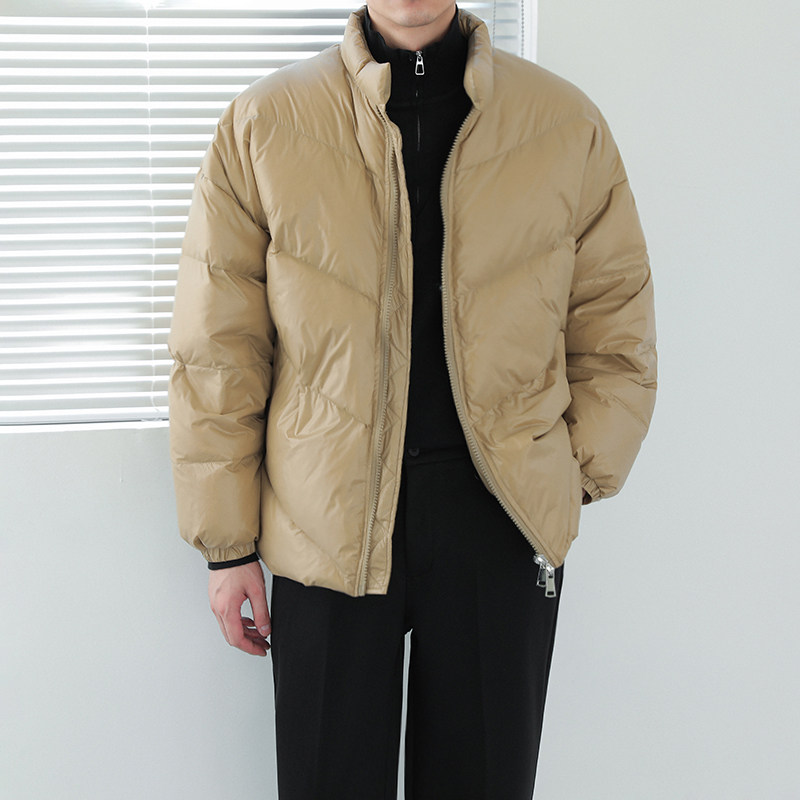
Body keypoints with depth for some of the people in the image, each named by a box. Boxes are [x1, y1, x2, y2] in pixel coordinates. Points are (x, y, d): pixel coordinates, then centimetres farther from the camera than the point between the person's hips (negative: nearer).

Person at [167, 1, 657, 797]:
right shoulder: (263, 125, 0)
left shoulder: (567, 126, 3)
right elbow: (216, 350, 1)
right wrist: (227, 544, 0)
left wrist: (572, 478, -4)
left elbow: (614, 333, 8)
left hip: (502, 517, 1)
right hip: (329, 516, -1)